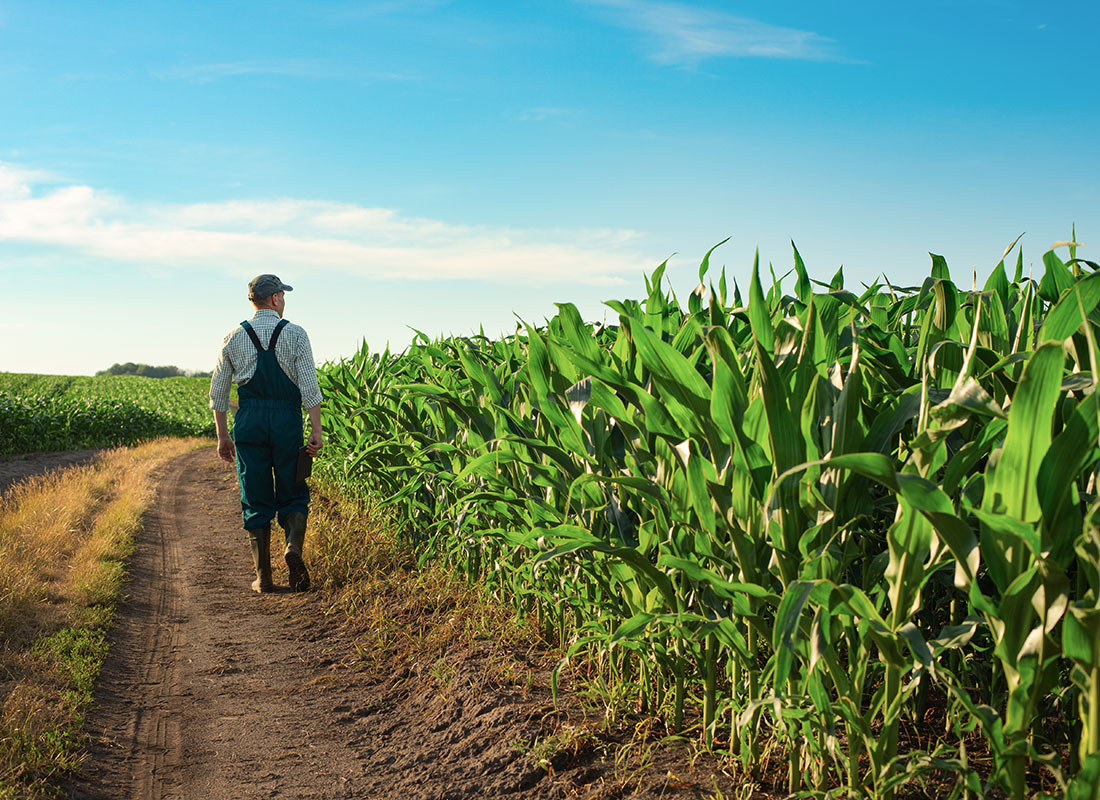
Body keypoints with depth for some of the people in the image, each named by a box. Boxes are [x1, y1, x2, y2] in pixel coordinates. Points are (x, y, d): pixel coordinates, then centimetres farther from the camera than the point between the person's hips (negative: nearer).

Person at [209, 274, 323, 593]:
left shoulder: (234, 338, 8)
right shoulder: (295, 334, 0)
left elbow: (218, 392, 9)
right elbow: (309, 386, -8)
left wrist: (222, 436, 16)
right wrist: (316, 430, -7)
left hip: (249, 422, 2)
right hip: (287, 421, -2)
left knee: (256, 500, 7)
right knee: (293, 494, 10)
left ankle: (263, 577, 6)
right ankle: (294, 546, -17)